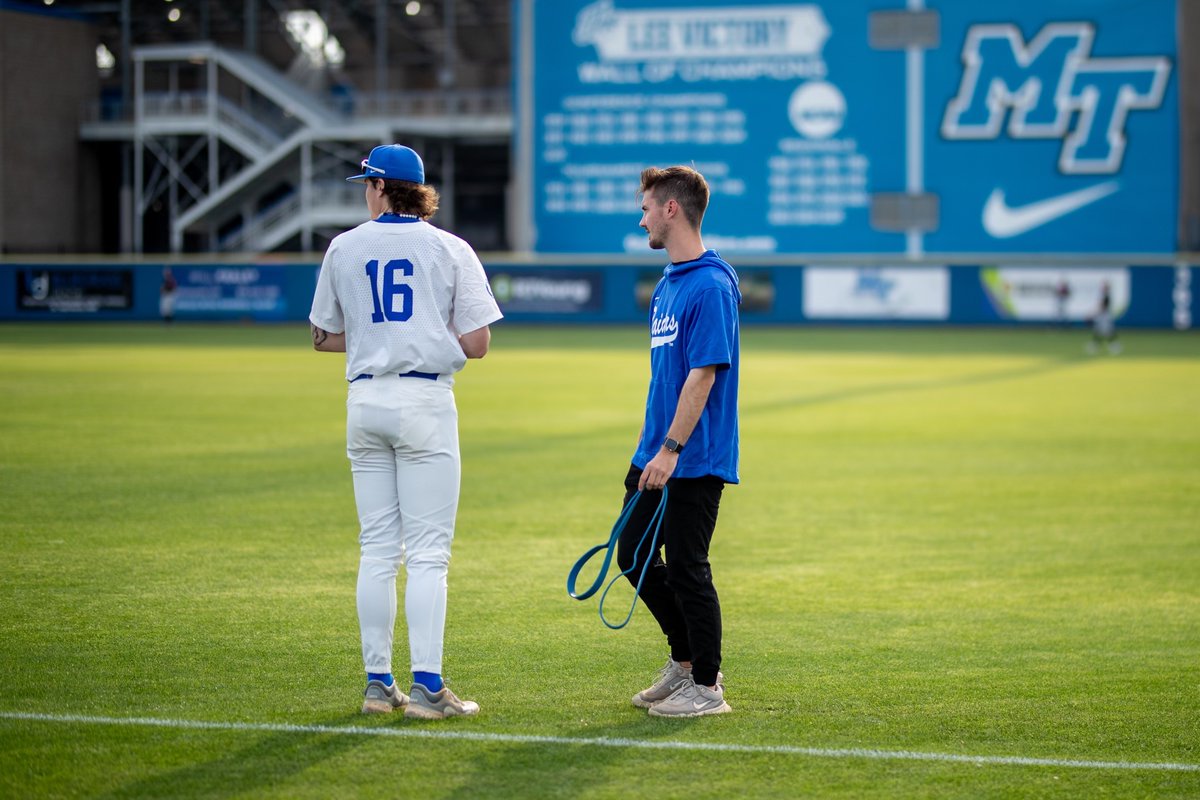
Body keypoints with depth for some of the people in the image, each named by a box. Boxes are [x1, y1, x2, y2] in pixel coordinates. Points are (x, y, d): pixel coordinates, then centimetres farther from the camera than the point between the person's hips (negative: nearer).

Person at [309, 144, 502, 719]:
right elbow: (477, 343, -6)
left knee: (376, 549, 9)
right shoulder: (450, 250, -1)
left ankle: (378, 683, 10)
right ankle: (427, 688, -9)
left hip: (365, 402, 3)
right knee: (427, 552, -4)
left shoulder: (343, 248, 7)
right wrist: (431, 341, 12)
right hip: (425, 401, -3)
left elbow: (322, 337, 14)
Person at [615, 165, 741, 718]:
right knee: (634, 556, 13)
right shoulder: (667, 283, 14)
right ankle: (685, 661, 27)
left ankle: (706, 687, 9)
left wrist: (670, 449, -25)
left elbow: (703, 374, -22)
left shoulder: (710, 287, -17)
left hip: (695, 460, -10)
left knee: (687, 569, -3)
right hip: (655, 456, 10)